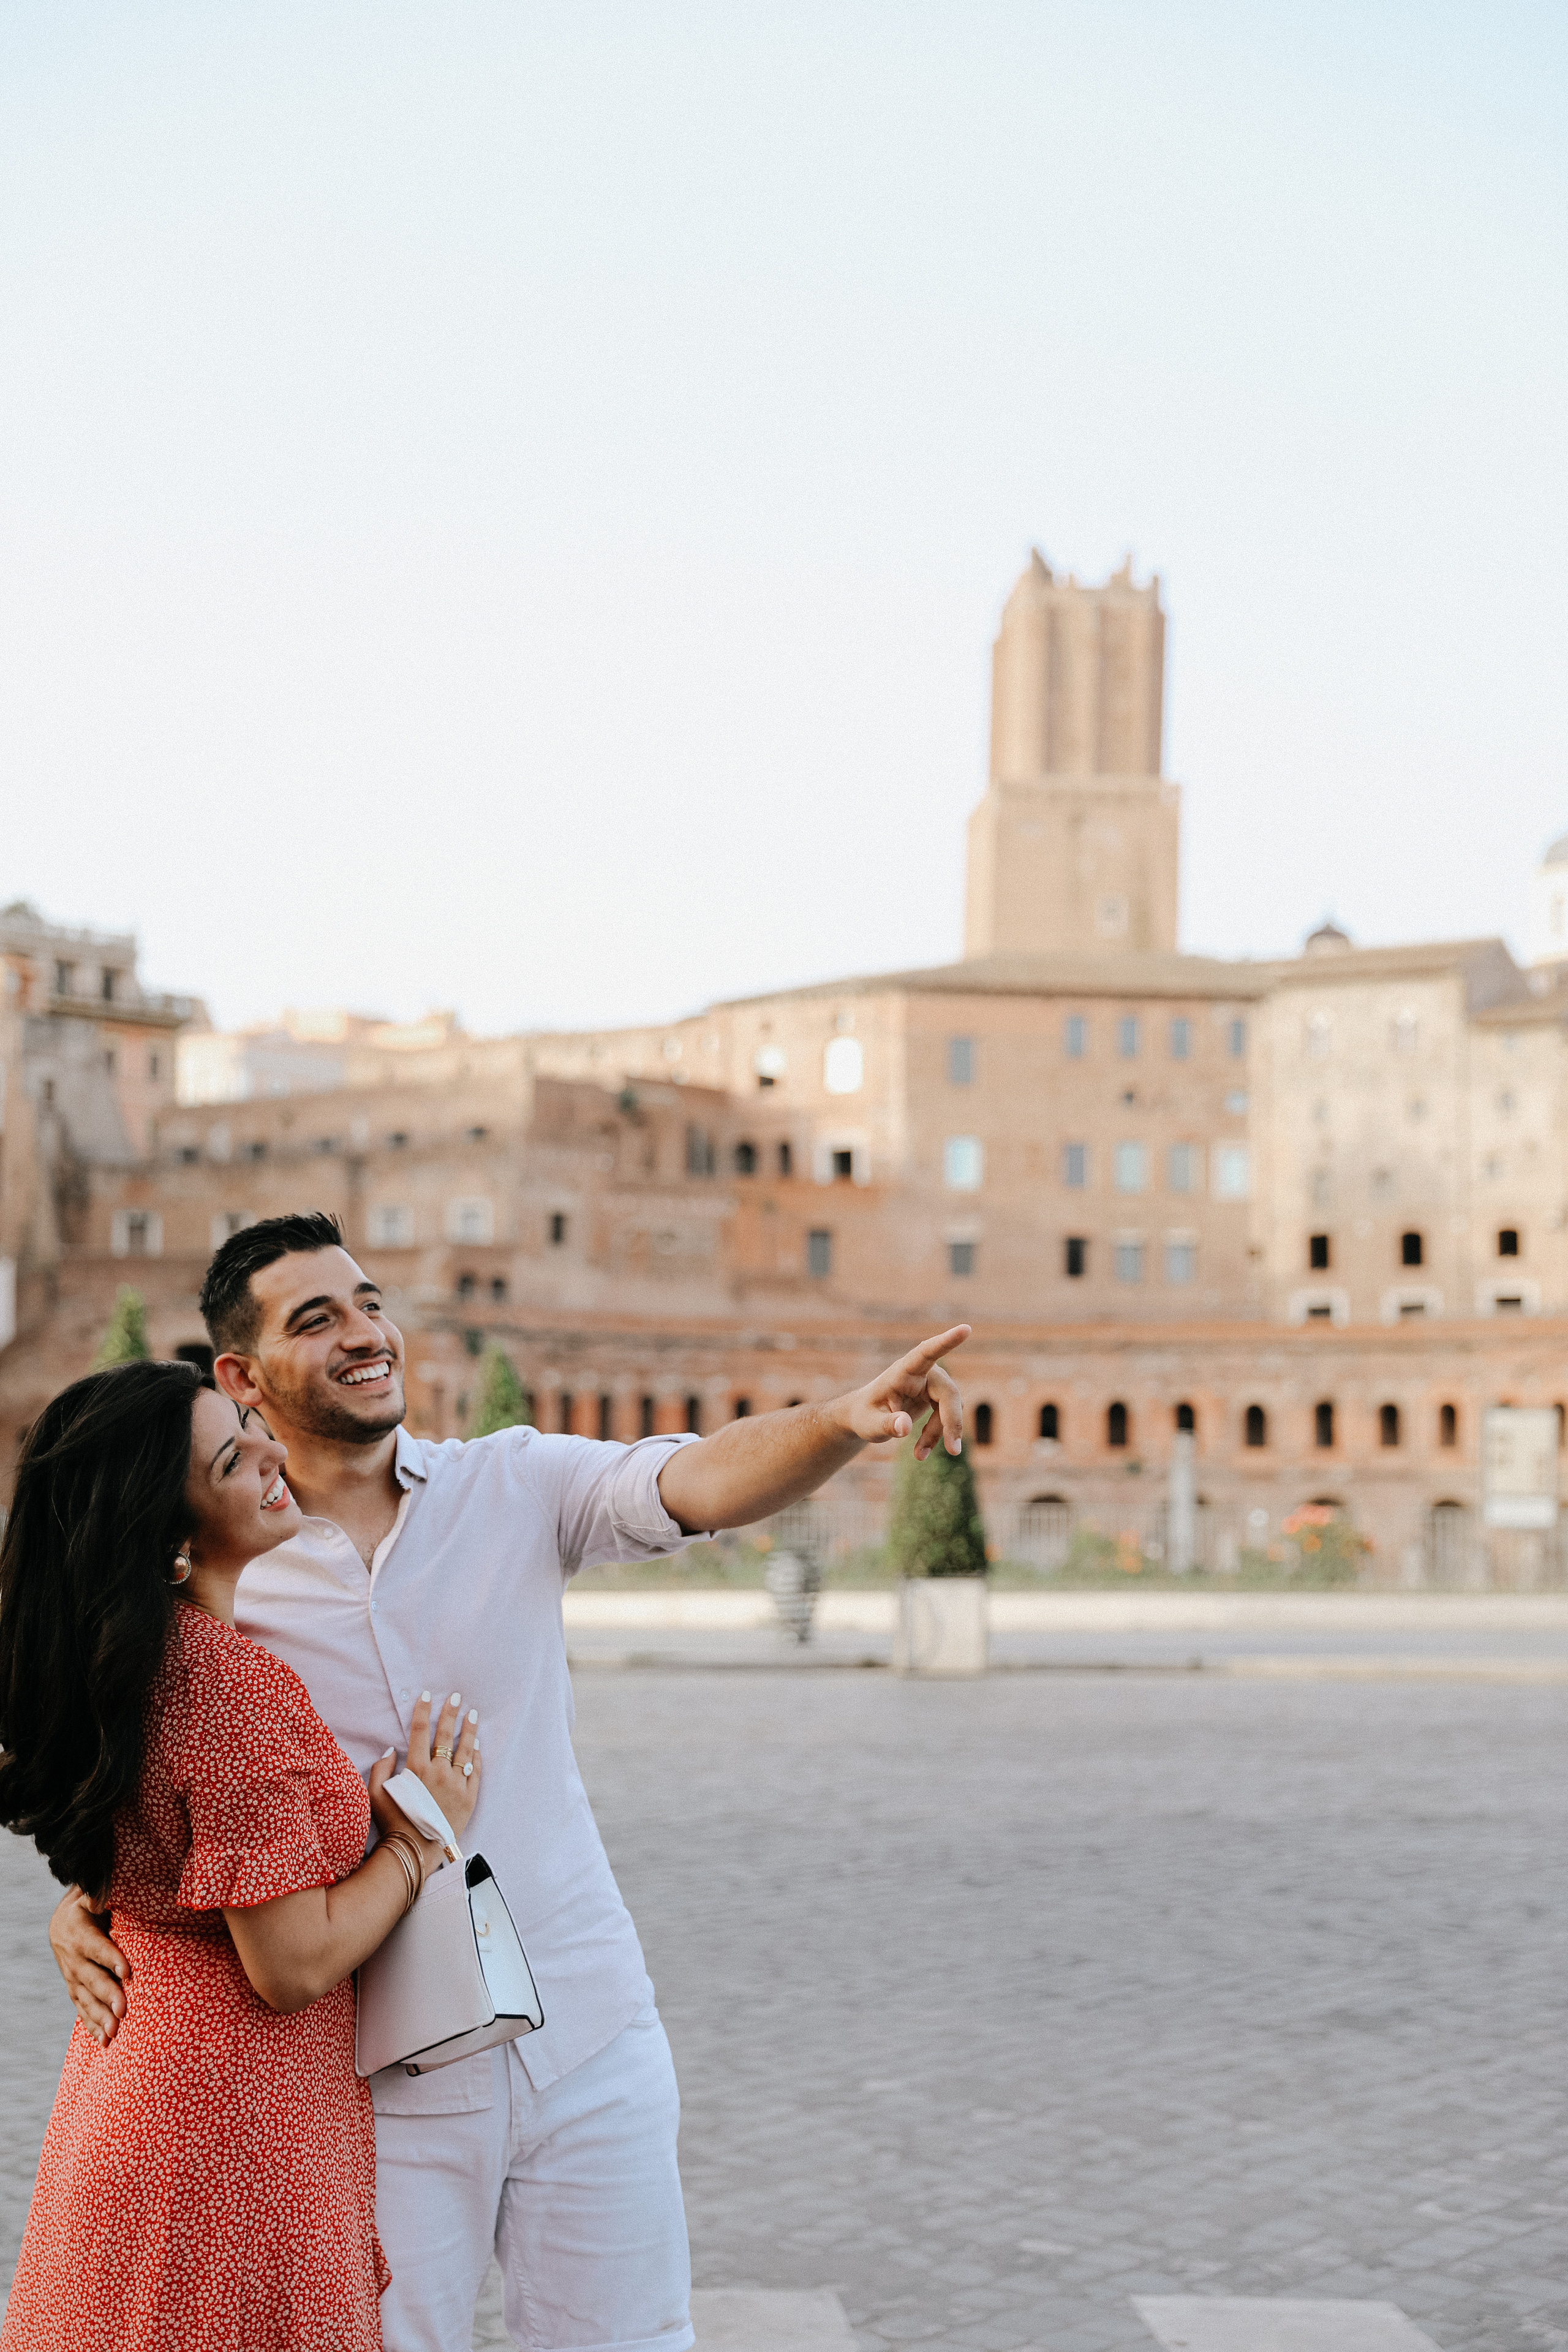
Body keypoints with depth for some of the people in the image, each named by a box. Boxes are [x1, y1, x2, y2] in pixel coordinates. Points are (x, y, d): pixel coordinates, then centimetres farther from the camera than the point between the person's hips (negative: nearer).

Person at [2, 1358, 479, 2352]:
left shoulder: (124, 1663, 3)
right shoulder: (232, 1682, -25)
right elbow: (294, 1964, -22)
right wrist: (423, 1835, -9)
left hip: (134, 2077, 9)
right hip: (234, 2122, -9)